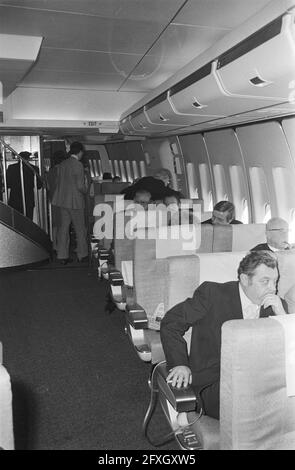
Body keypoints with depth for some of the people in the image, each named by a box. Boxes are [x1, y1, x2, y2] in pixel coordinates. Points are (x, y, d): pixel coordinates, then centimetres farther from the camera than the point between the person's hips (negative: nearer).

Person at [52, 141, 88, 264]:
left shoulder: (61, 164, 7)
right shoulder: (78, 165, -14)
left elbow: (58, 182, 10)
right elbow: (80, 186, -18)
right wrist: (85, 191, 2)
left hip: (62, 200, 6)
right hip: (75, 201, -6)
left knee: (63, 228, 9)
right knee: (80, 229, 7)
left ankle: (62, 256, 12)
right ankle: (82, 255, 17)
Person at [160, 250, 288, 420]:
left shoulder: (277, 306, 9)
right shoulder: (212, 294, -4)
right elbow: (171, 323, 0)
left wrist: (281, 314, -10)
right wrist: (180, 364, -12)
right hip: (212, 385, -4)